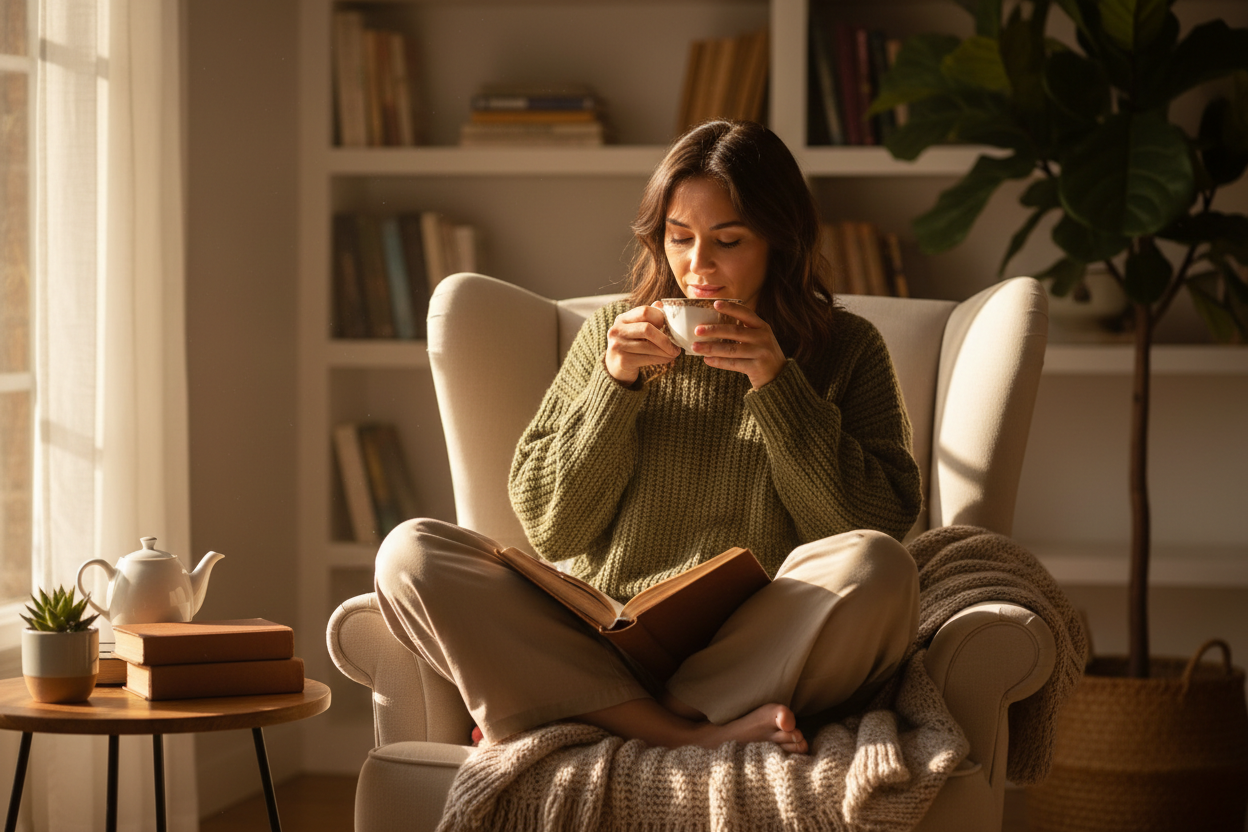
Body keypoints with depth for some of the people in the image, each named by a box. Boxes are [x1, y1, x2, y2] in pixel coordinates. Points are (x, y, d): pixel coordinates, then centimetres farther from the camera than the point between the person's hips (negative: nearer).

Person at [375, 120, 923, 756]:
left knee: (876, 568, -32)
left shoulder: (845, 350, 8)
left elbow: (881, 526, -4)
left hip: (764, 658, -2)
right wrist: (615, 386, -6)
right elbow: (550, 529, 7)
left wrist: (777, 386, -10)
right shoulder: (611, 336, 13)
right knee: (410, 554, -19)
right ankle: (697, 734, -27)